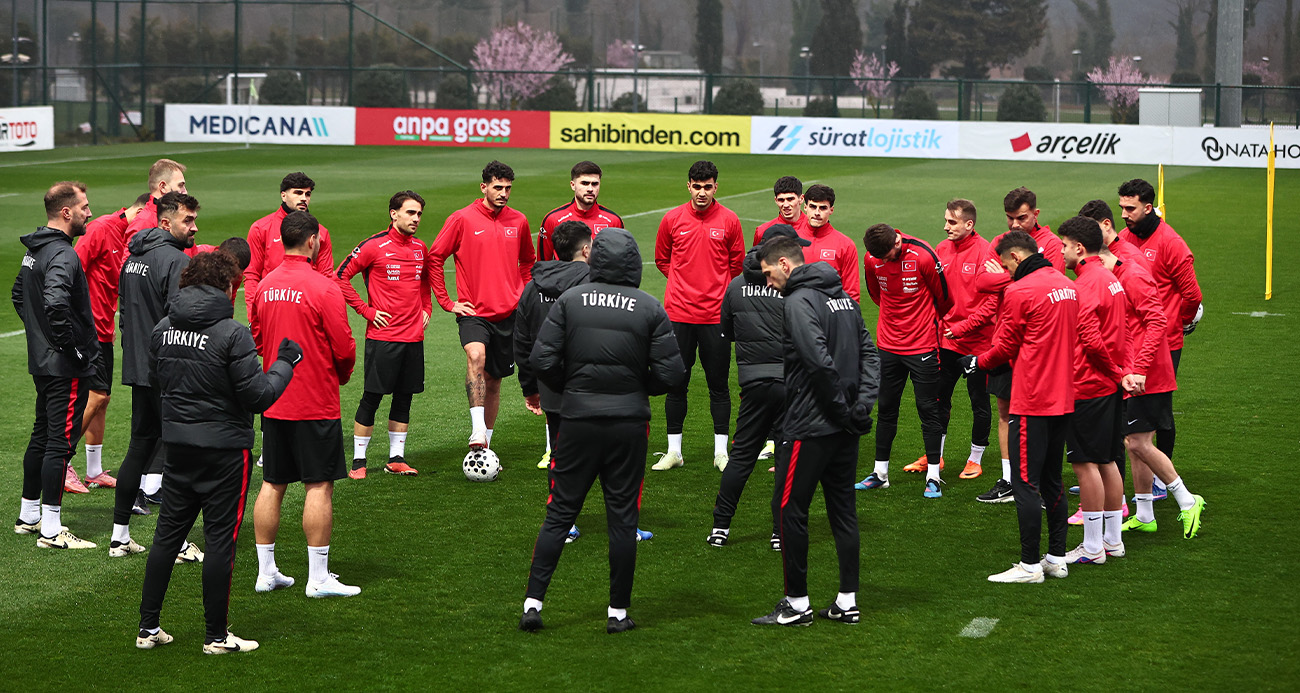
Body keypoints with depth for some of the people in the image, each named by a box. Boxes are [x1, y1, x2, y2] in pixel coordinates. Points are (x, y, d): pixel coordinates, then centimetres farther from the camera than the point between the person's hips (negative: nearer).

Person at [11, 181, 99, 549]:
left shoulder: (34, 251, 11)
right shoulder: (62, 254, -20)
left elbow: (19, 294, 26)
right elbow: (55, 302, -35)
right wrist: (69, 344, -23)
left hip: (42, 361, 10)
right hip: (67, 367, -10)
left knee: (42, 436, 18)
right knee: (61, 442, -4)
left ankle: (29, 515, 28)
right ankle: (51, 530, -1)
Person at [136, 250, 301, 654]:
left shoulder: (164, 329, 2)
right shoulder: (232, 335, -18)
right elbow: (258, 397, -16)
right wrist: (284, 363, -2)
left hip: (177, 444, 6)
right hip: (223, 449, -6)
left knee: (168, 532, 14)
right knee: (221, 539, 3)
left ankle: (148, 627, 18)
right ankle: (216, 636, 9)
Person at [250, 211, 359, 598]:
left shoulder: (264, 286, 4)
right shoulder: (323, 288, -14)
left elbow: (258, 339, 13)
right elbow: (344, 347, -12)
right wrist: (342, 374, 9)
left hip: (273, 402, 6)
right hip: (316, 402, -6)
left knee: (272, 484, 11)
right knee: (320, 486, -1)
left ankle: (266, 572, 15)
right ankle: (318, 578, 0)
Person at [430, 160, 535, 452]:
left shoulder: (518, 221, 7)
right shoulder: (462, 219, -5)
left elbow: (528, 261, 24)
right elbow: (434, 258, 0)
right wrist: (446, 302, -2)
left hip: (509, 313, 4)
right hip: (473, 311, -4)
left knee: (494, 379, 9)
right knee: (476, 355, -31)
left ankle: (485, 446, 21)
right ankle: (477, 431, -35)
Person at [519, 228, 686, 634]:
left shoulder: (570, 301, -4)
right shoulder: (650, 309, -5)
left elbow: (541, 360, -8)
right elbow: (671, 373, -7)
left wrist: (569, 388, 10)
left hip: (578, 419, 1)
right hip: (628, 422, -1)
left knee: (559, 513, 8)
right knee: (623, 517, 6)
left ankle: (532, 603, 5)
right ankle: (618, 612, 10)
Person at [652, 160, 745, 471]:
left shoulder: (729, 221, 0)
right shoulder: (673, 219, 2)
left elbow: (737, 264, 10)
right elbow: (662, 259, 15)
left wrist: (720, 290, 8)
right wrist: (684, 284, 8)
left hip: (716, 314, -1)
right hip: (679, 313, 1)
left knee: (718, 385, 3)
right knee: (676, 384, 6)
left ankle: (721, 452, 10)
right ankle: (674, 451, 14)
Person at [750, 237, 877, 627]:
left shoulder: (799, 302, -14)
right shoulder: (844, 298, 13)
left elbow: (821, 362, -23)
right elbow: (869, 353, 9)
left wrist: (842, 408, -14)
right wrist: (862, 403, 1)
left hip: (809, 429, -8)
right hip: (846, 431, 8)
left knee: (792, 511, 1)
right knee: (843, 510, 12)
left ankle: (796, 604, 6)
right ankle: (847, 602, 14)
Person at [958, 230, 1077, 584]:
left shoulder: (1019, 292, -13)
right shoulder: (1066, 285, 9)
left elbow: (1005, 346, -4)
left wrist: (977, 362, 15)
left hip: (1032, 402, -8)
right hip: (1063, 397, 8)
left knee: (1025, 482, -3)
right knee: (1052, 481, 16)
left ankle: (1030, 565, -2)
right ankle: (1057, 558, 20)